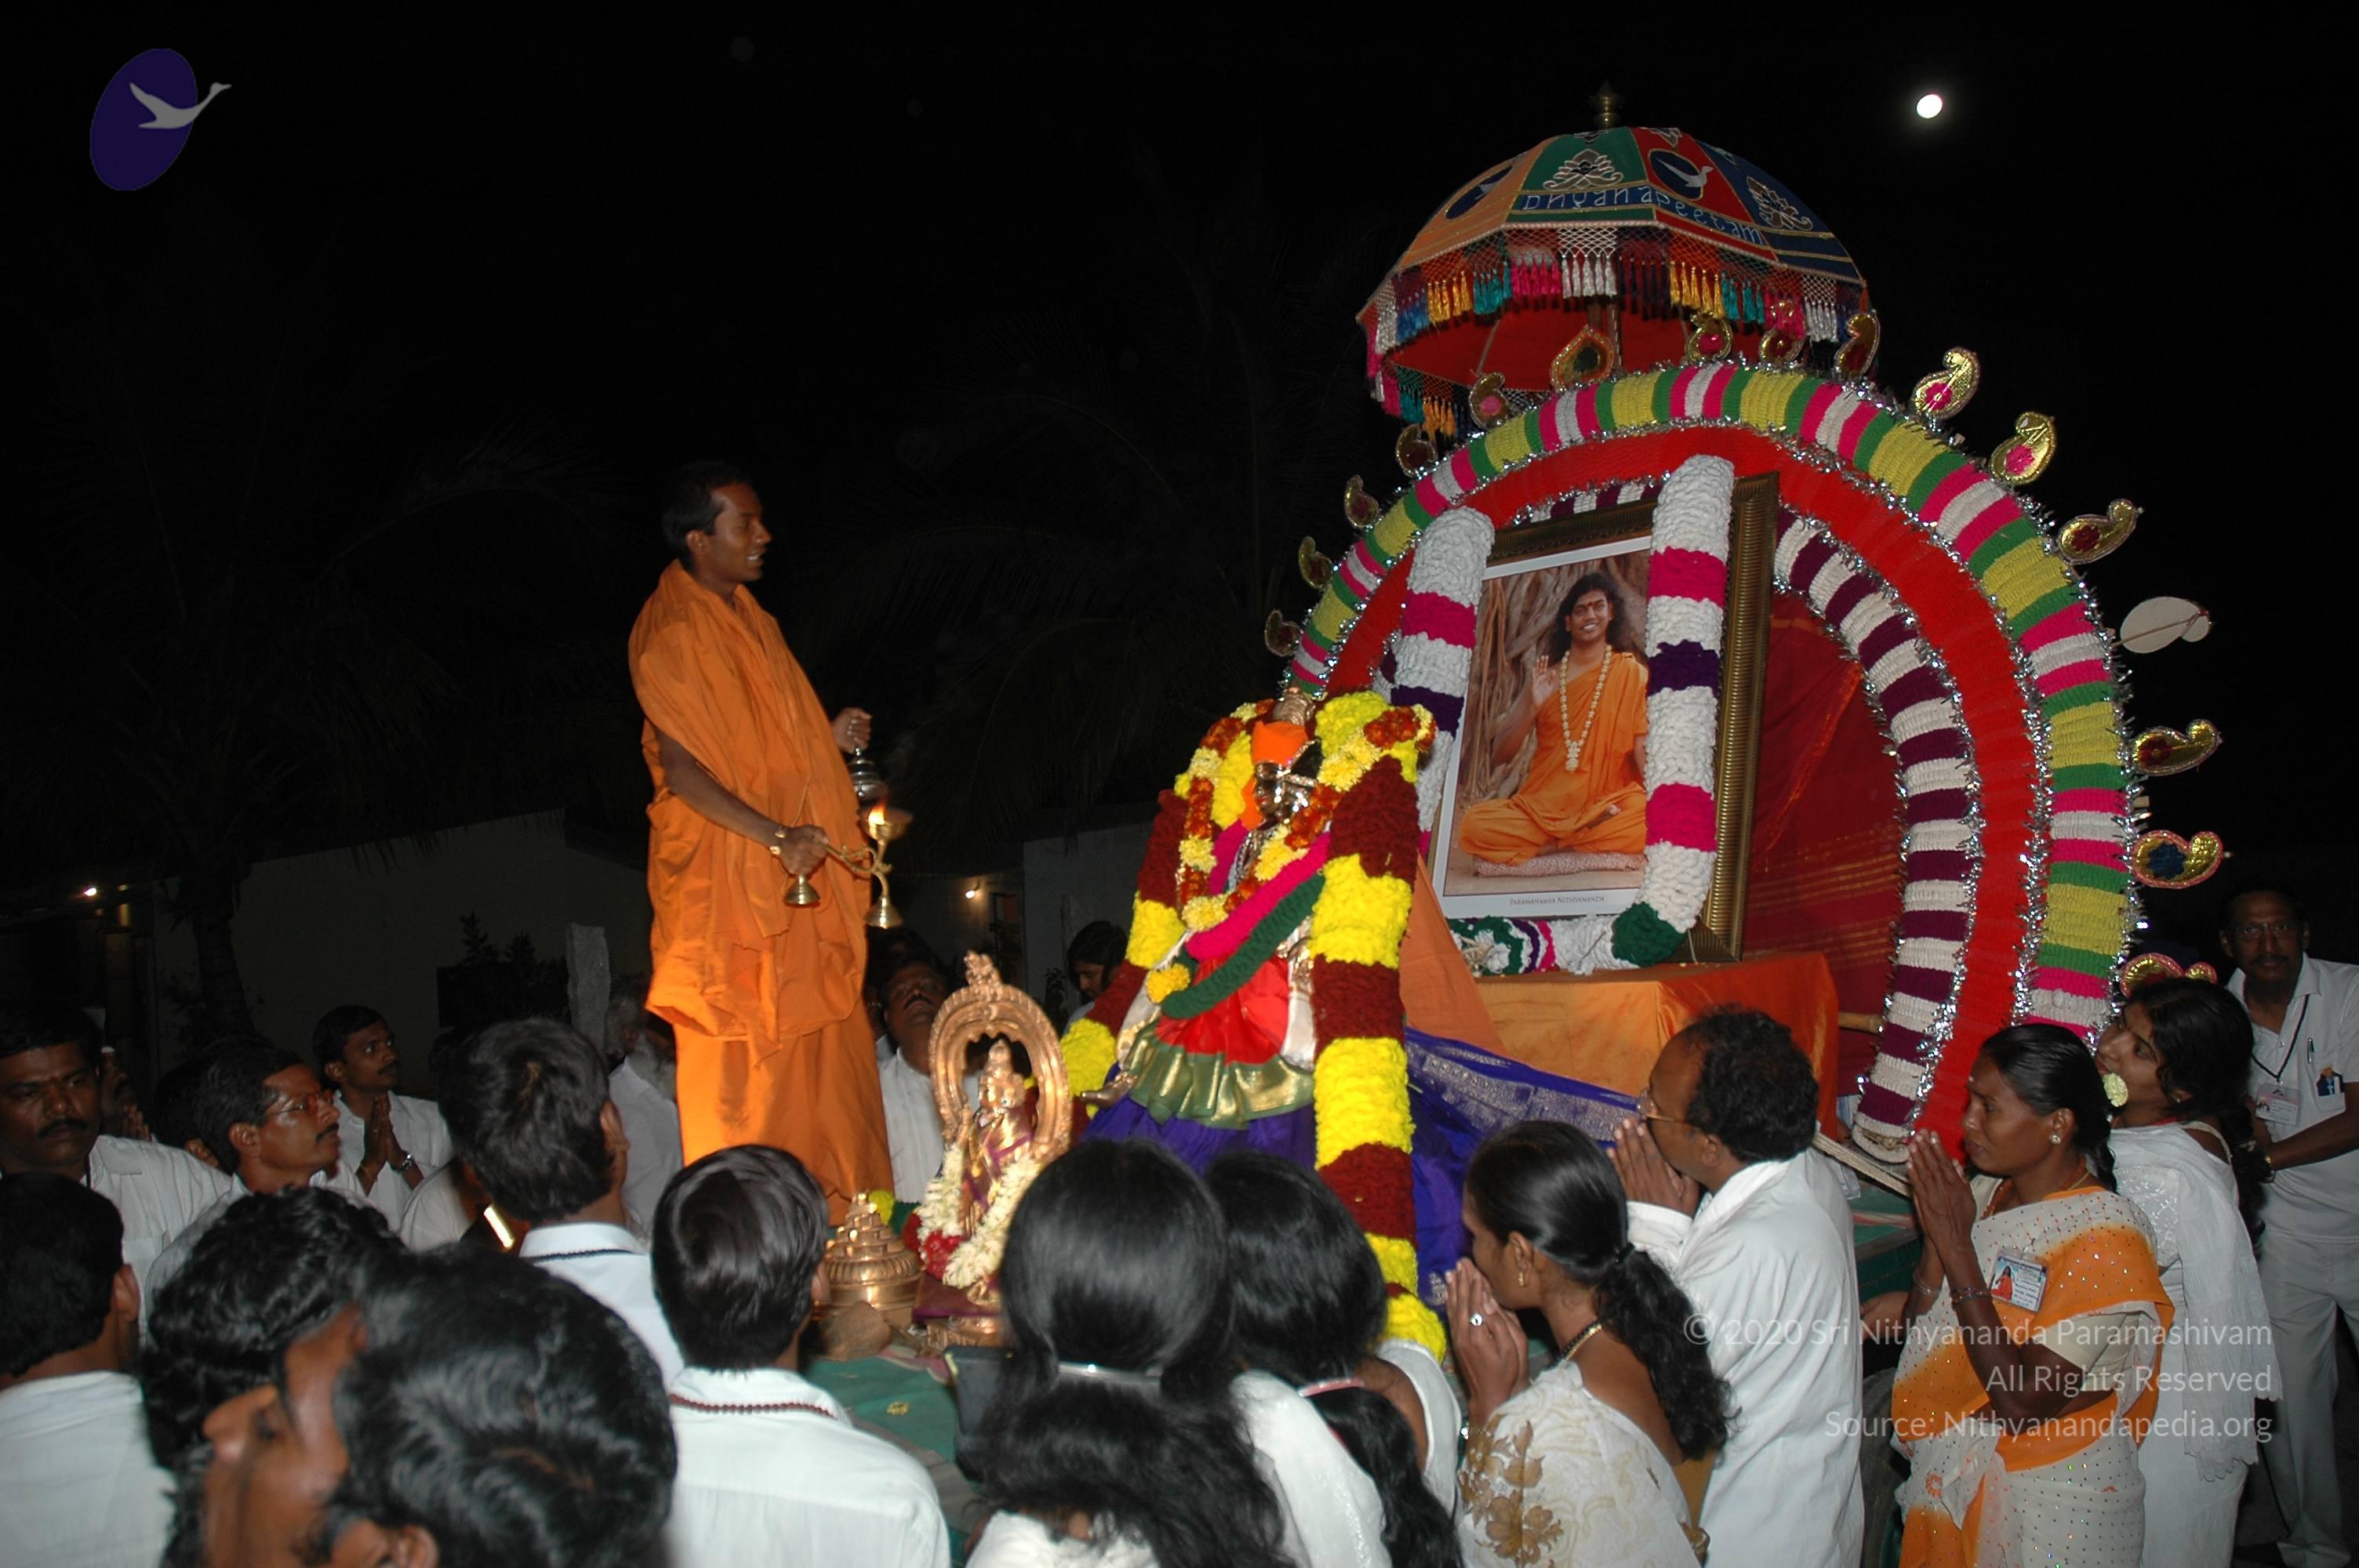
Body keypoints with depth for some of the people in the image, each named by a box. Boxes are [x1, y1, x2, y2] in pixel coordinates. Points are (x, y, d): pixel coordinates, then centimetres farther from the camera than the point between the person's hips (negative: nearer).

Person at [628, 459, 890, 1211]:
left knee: (819, 1055, 8)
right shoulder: (671, 633, -10)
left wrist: (830, 738, 9)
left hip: (795, 881, 8)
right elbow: (682, 767, -18)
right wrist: (777, 837, -26)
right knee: (739, 1063, -6)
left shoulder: (750, 619, 17)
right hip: (725, 880, -8)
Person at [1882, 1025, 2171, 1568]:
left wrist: (1957, 1247, -25)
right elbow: (1920, 1338, 0)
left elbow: (2022, 1403, -26)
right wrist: (1935, 1239, -15)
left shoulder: (2106, 1237, -21)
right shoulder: (1983, 1193, -1)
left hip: (2044, 1509, -6)